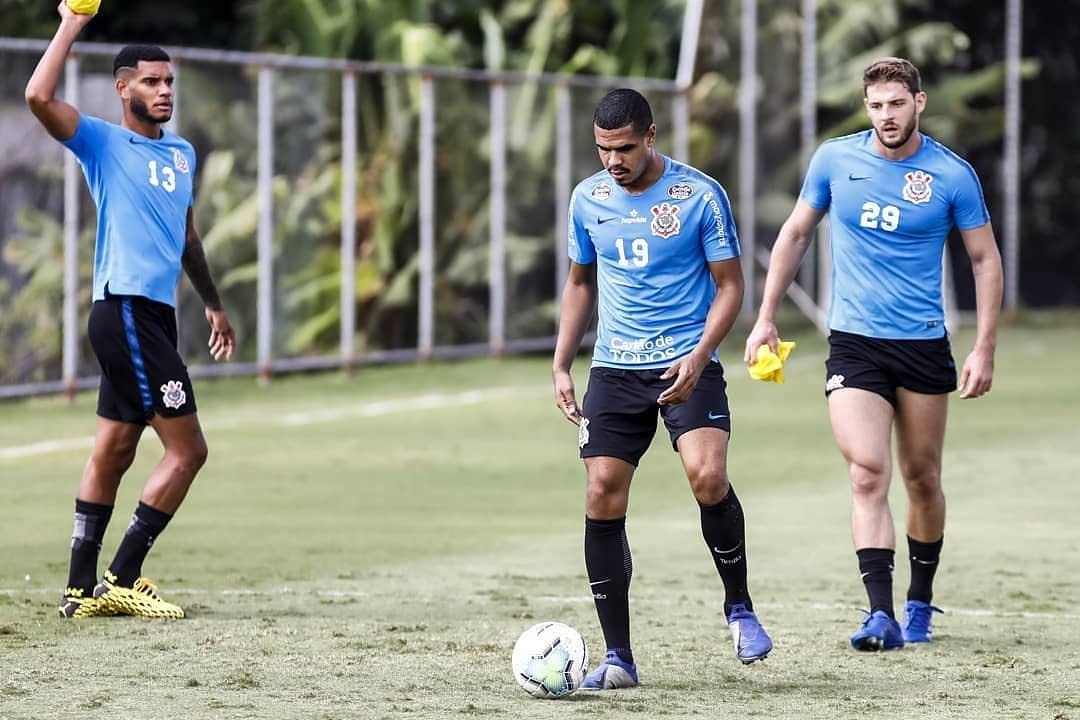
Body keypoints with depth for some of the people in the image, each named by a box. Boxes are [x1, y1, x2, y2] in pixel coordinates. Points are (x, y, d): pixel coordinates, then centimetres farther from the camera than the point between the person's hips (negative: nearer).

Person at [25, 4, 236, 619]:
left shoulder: (183, 153, 16)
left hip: (155, 314, 8)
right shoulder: (105, 144, -6)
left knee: (114, 451, 10)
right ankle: (122, 580, -5)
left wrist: (214, 304, 34)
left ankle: (83, 589, 14)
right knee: (187, 448, -10)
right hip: (126, 310, -8)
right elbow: (40, 97, -22)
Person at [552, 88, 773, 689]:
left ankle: (740, 606, -1)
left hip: (687, 365, -4)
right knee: (603, 500, -5)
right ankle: (618, 657, 3)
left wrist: (698, 357, -17)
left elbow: (730, 284, -3)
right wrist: (561, 365, 11)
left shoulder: (700, 194, -7)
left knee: (708, 477, -26)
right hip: (615, 369, 4)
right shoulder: (588, 199, 6)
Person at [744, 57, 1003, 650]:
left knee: (922, 479, 10)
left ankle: (920, 604, 28)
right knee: (868, 475, -14)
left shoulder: (953, 175, -5)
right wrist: (766, 318, 8)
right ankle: (882, 616, -19)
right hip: (853, 343, 0)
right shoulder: (835, 159, -1)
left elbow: (985, 261, 3)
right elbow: (795, 233, 12)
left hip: (924, 345, 0)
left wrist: (984, 349, -4)